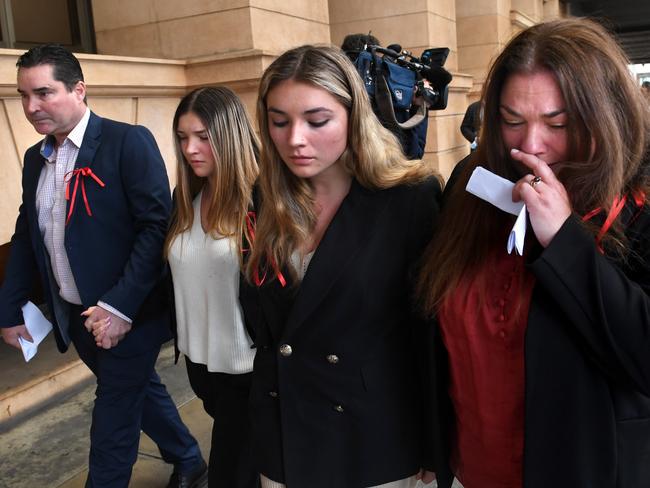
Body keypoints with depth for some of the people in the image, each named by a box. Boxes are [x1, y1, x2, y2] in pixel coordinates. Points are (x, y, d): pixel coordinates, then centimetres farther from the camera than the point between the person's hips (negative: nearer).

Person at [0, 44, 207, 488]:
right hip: (74, 317, 7)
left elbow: (157, 225, -20)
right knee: (140, 390, 21)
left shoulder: (129, 142, -15)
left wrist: (120, 306, -24)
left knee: (113, 418, 4)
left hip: (126, 317, -7)